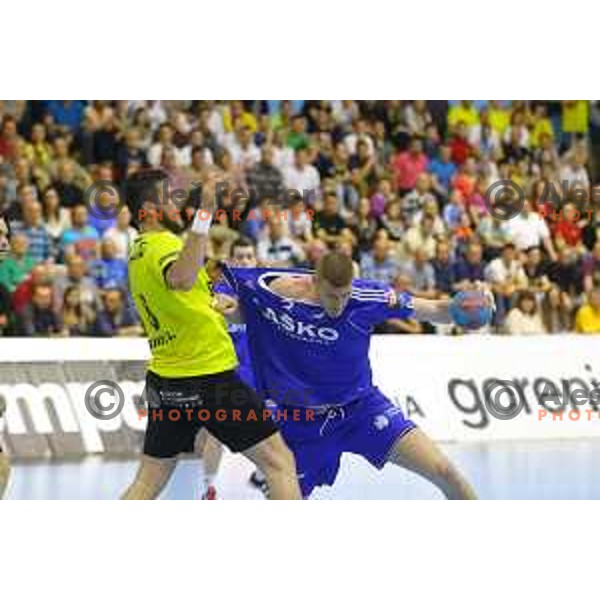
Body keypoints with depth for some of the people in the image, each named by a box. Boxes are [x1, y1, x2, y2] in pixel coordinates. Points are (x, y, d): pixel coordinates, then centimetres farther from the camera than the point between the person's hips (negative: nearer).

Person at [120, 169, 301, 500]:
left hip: (165, 380, 9)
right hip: (209, 377, -9)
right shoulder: (162, 244, -17)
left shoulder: (138, 252, 12)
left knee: (147, 483, 12)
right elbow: (181, 279, -42)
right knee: (280, 463, 0)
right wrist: (204, 212, -45)